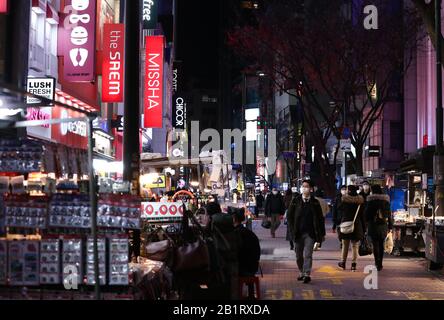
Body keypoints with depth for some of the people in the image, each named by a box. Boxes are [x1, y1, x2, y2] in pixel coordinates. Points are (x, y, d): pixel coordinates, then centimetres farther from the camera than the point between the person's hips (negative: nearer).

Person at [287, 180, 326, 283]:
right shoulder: (295, 201, 4)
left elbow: (320, 218, 6)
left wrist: (321, 233, 3)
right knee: (299, 255, 9)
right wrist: (292, 229, -2)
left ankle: (307, 274, -13)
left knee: (307, 254, -11)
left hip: (310, 233, -2)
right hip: (298, 233, 2)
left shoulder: (315, 202, 3)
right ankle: (301, 273, 24)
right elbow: (289, 216, 7)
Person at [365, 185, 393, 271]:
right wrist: (390, 226, 13)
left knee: (375, 244, -2)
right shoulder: (386, 200, 6)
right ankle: (380, 264, 17)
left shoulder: (371, 200, -6)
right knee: (381, 244, 13)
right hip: (383, 225, 4)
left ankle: (377, 263, -9)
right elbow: (389, 214, 8)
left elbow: (367, 213, -5)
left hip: (373, 225, -4)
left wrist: (366, 223, 4)